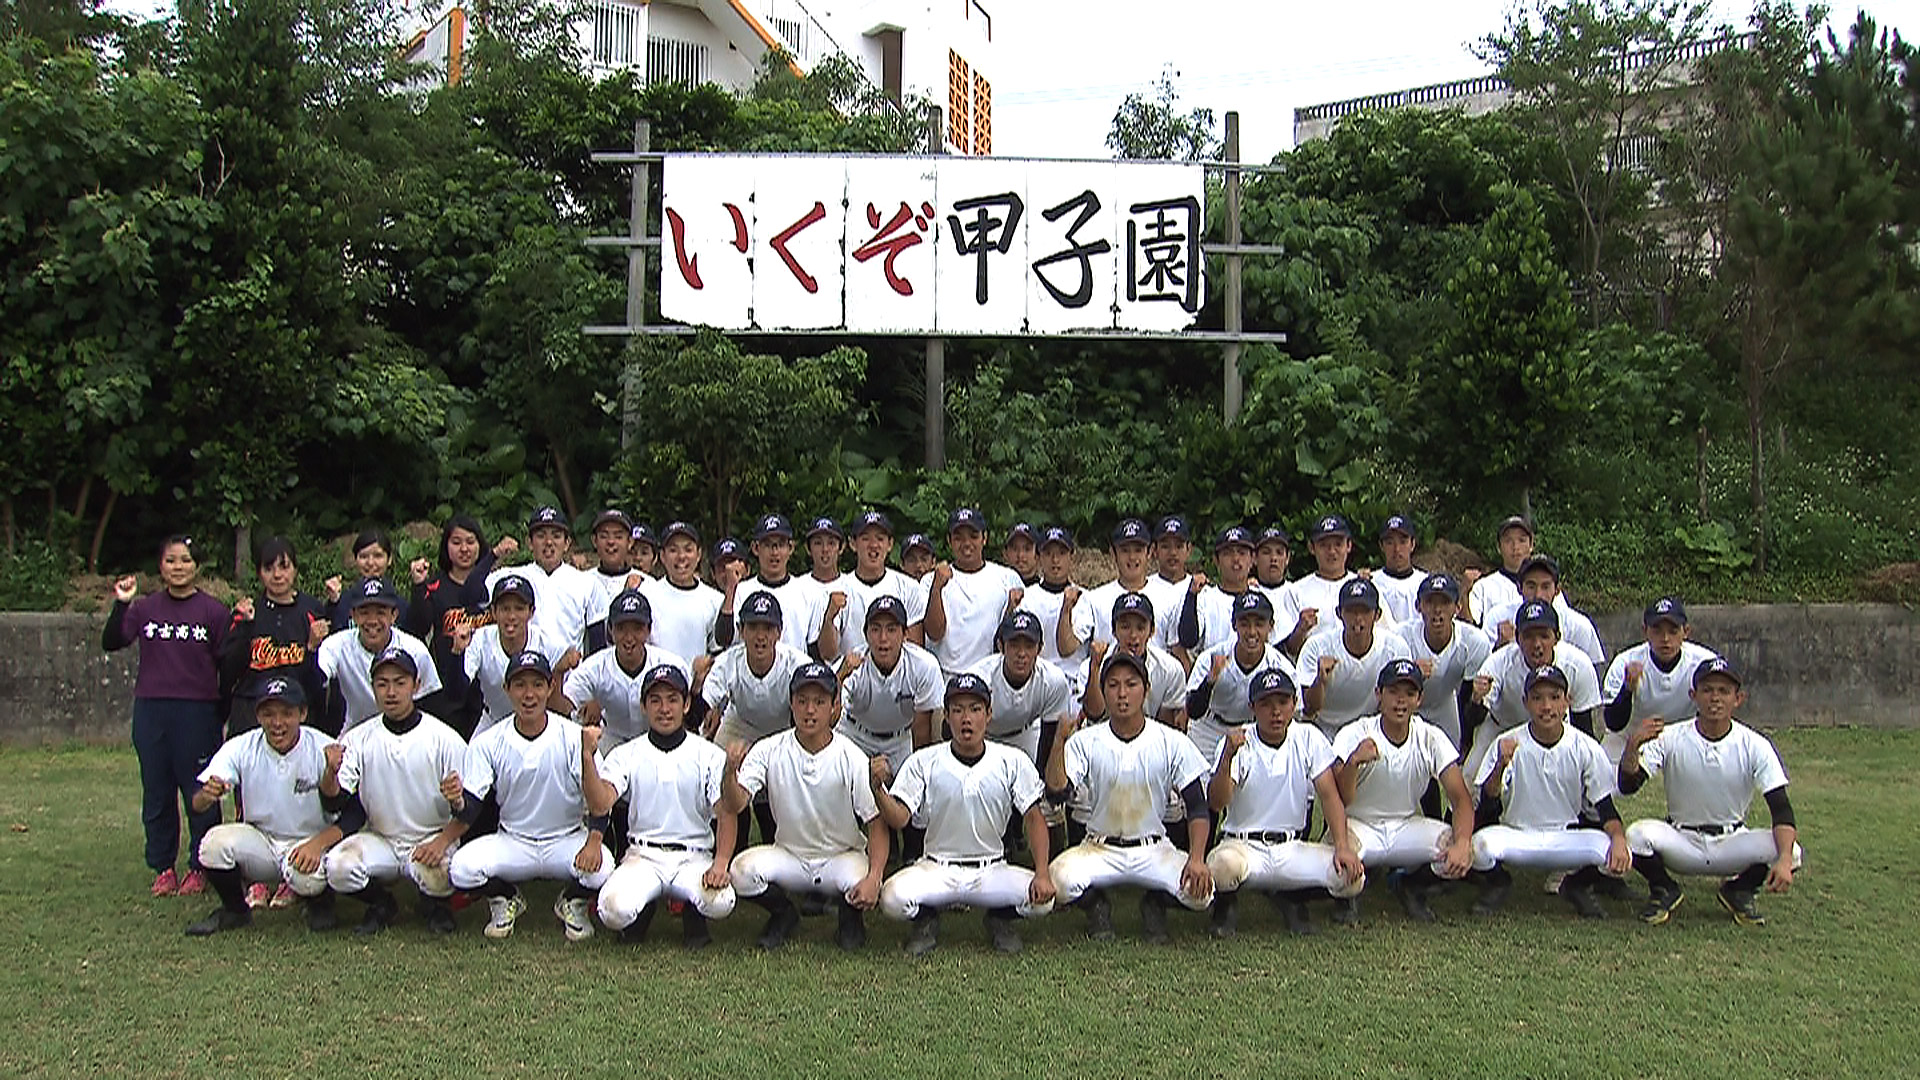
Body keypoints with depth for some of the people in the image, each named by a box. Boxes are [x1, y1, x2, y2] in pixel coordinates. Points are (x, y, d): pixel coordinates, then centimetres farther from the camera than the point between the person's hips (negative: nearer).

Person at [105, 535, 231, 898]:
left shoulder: (213, 611, 0)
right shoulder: (145, 608, 8)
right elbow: (111, 643, -1)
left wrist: (224, 710, -5)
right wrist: (121, 605, -13)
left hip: (198, 711, -3)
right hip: (150, 709, 3)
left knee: (201, 793, 1)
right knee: (157, 793, 9)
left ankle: (200, 868, 12)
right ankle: (163, 868, 20)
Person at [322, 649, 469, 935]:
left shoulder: (445, 739, -7)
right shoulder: (358, 739, 2)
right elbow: (338, 803, -3)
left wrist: (443, 841, -22)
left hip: (433, 841, -3)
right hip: (380, 841, 3)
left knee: (435, 875, -34)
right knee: (338, 866, -26)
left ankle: (436, 905, 6)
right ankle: (381, 905, 8)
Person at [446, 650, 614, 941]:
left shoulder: (574, 737, -11)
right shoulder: (488, 743, -5)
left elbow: (600, 805, -14)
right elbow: (470, 812, -10)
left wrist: (594, 840, -36)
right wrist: (457, 802, -33)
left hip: (567, 840, -1)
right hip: (512, 842, 2)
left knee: (600, 866, -32)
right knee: (462, 867, -27)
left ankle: (572, 902, 6)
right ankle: (506, 900, 9)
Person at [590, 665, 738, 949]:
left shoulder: (710, 755, 4)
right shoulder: (626, 754, 7)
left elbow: (726, 814, -5)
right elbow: (601, 803, -10)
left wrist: (721, 863, -21)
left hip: (694, 857, 0)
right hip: (643, 855, 1)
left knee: (721, 901, -31)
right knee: (615, 910, -29)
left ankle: (693, 916, 7)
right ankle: (644, 906, 9)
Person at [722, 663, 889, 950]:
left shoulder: (852, 759, -15)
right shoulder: (769, 751, -10)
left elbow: (876, 823, -16)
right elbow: (735, 805, -19)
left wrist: (874, 877, -32)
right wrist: (731, 772, -42)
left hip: (843, 855, -2)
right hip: (789, 856, 2)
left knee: (865, 890, -33)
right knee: (743, 868, -26)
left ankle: (851, 920, 6)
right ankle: (784, 915, 7)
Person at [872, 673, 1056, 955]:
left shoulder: (1013, 762, -2)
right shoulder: (923, 762, -3)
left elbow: (1034, 818, -3)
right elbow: (898, 819, -11)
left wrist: (1043, 874, -16)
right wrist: (878, 789, -32)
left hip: (993, 871, 1)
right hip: (937, 869, -1)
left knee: (1042, 898, -26)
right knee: (894, 897, -30)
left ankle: (1000, 920, 9)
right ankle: (927, 921, 7)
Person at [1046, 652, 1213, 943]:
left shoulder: (1172, 742, -3)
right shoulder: (1085, 741, -4)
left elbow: (1197, 807, -4)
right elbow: (1056, 793, -16)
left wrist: (1197, 859, -20)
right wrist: (1060, 741, -28)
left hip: (1154, 850, 1)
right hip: (1099, 850, 0)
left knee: (1200, 890, -26)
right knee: (1060, 880, -31)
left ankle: (1155, 903, 9)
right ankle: (1097, 905, 6)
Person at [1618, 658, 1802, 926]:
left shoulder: (1755, 746, -10)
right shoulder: (1669, 738, -11)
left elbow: (1782, 810, -15)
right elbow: (1627, 786, -21)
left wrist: (1785, 859, -34)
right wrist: (1632, 746, -42)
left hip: (1733, 844, 1)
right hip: (1681, 841, -1)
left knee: (1790, 850, -26)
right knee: (1638, 834, -32)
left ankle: (1738, 892, 7)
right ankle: (1664, 891, 3)